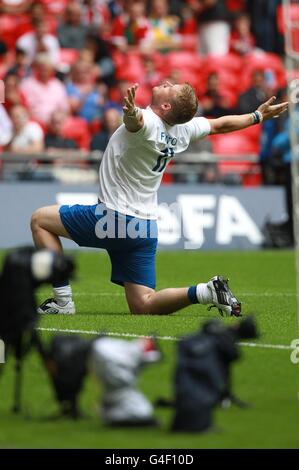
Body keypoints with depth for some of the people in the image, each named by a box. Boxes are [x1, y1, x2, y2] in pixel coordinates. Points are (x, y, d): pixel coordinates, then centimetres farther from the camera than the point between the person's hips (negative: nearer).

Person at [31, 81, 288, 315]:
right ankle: (207, 291, -7)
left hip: (116, 219, -7)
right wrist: (257, 116, 35)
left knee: (40, 220, 5)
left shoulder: (148, 124, -21)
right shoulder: (182, 130, 2)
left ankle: (63, 301, -2)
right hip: (146, 229, 7)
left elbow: (137, 121, -47)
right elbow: (222, 124, 18)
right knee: (142, 306, 11)